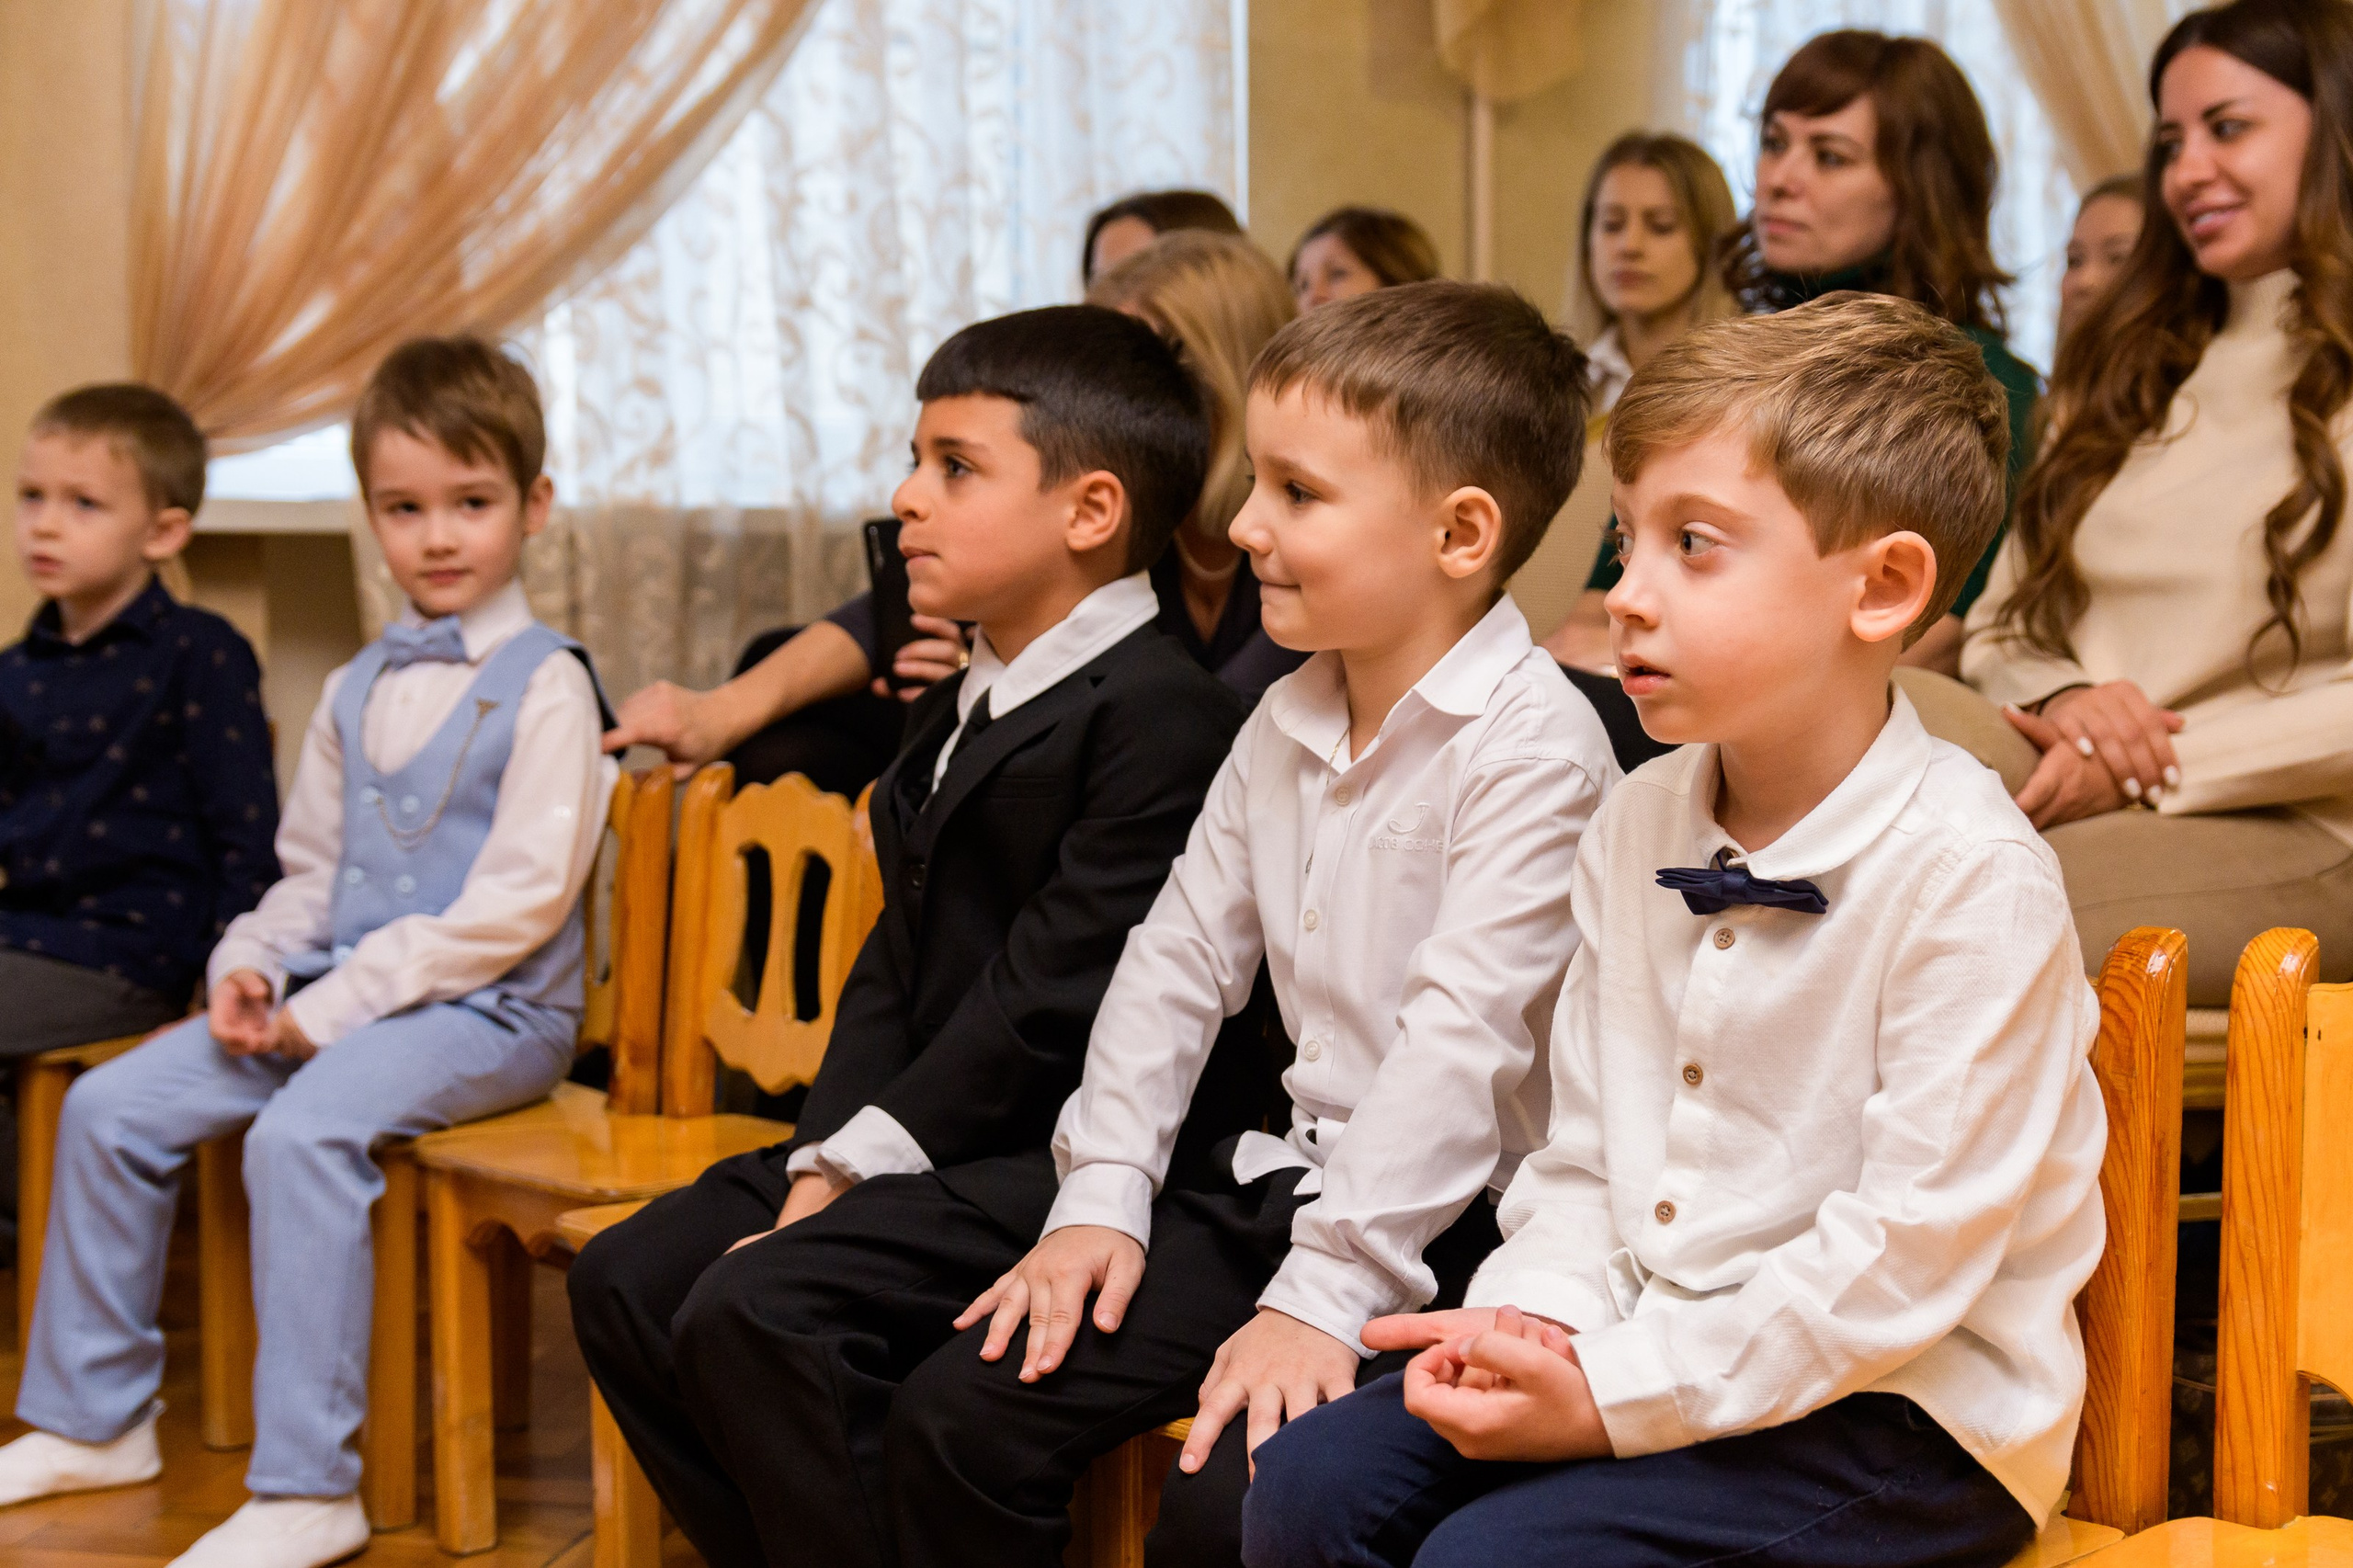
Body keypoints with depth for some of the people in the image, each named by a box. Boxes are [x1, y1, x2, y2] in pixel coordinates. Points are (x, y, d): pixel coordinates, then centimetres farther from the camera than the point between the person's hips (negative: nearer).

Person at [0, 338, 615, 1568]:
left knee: (301, 1131, -33)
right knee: (109, 1107, -1)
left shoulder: (545, 686, -9)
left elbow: (517, 903, -17)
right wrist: (253, 969, 0)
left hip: (487, 1010, -8)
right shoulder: (354, 693, 15)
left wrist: (337, 1008, -17)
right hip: (337, 997, 8)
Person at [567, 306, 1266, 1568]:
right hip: (931, 1137, 10)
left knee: (757, 1309, -25)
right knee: (628, 1280, 3)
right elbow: (896, 961, 12)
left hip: (1067, 1160, -10)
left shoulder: (1164, 717, -16)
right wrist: (826, 1162, -2)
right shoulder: (957, 706, 17)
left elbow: (1047, 995, -20)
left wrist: (866, 1164, -16)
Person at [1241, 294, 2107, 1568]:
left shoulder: (1971, 878, -19)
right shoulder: (1639, 822, 7)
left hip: (1905, 1415, -7)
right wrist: (1535, 1320, -9)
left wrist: (1617, 1393, -21)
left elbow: (1909, 1247, -21)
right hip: (1653, 1347, 7)